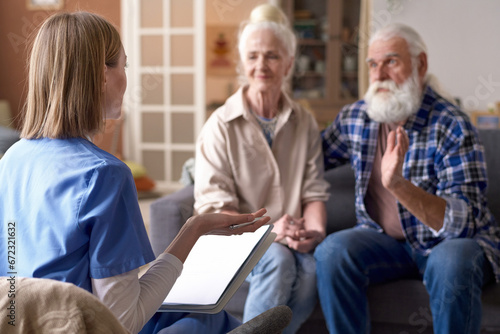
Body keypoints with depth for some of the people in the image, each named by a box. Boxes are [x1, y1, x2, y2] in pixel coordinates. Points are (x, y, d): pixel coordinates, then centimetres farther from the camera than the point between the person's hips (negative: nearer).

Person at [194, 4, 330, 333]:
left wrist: (314, 230, -13)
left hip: (290, 241, 3)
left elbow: (314, 193, 9)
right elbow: (213, 208, -7)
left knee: (312, 267, -31)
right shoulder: (221, 126, -1)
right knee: (278, 259, -35)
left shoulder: (305, 124, 11)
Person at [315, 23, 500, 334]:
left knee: (451, 263, -37)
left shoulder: (452, 127, -16)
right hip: (386, 241, 4)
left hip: (451, 242, -3)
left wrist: (399, 185, -39)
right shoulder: (354, 118, 0)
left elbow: (462, 222, -25)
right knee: (332, 250, -26)